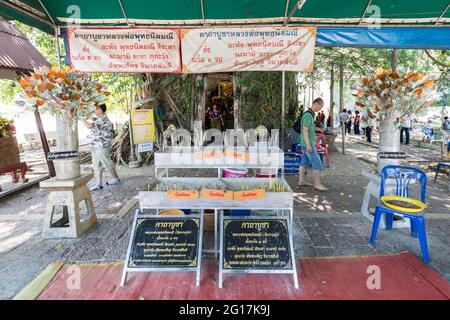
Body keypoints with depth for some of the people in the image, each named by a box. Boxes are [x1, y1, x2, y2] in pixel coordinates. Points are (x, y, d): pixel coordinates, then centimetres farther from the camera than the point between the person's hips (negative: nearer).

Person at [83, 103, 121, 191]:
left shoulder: (103, 120, -20)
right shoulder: (99, 119, 13)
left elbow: (89, 126, -27)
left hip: (102, 147, -10)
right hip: (96, 147, 10)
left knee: (107, 164, 3)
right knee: (96, 166, 9)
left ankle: (116, 179, 22)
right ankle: (99, 184, 14)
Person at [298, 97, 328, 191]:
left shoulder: (310, 114, 13)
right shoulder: (308, 115, -17)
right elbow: (305, 130, -21)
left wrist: (319, 129, 12)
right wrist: (308, 145, -23)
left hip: (308, 143, 10)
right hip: (308, 143, -10)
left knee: (305, 161, 13)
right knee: (317, 163, -6)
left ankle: (301, 180, 19)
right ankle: (317, 184, 0)